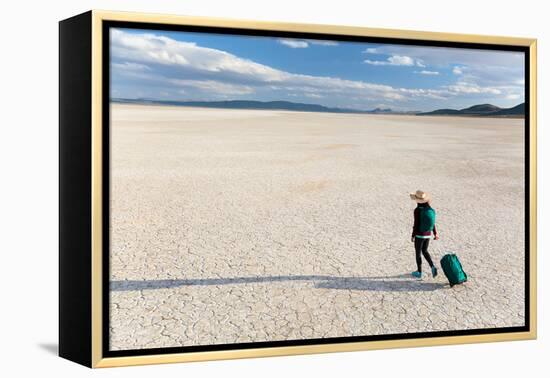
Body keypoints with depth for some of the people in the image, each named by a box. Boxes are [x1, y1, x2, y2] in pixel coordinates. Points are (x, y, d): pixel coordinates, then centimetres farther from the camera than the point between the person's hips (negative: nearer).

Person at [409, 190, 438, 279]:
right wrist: (435, 233, 15)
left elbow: (416, 224, -17)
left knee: (418, 253, 11)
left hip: (419, 235, -6)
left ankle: (419, 272, 22)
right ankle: (433, 267, 5)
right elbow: (433, 222, 5)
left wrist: (413, 236, -7)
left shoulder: (417, 210, -19)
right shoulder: (430, 209, -1)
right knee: (425, 251, 22)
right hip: (428, 234, 6)